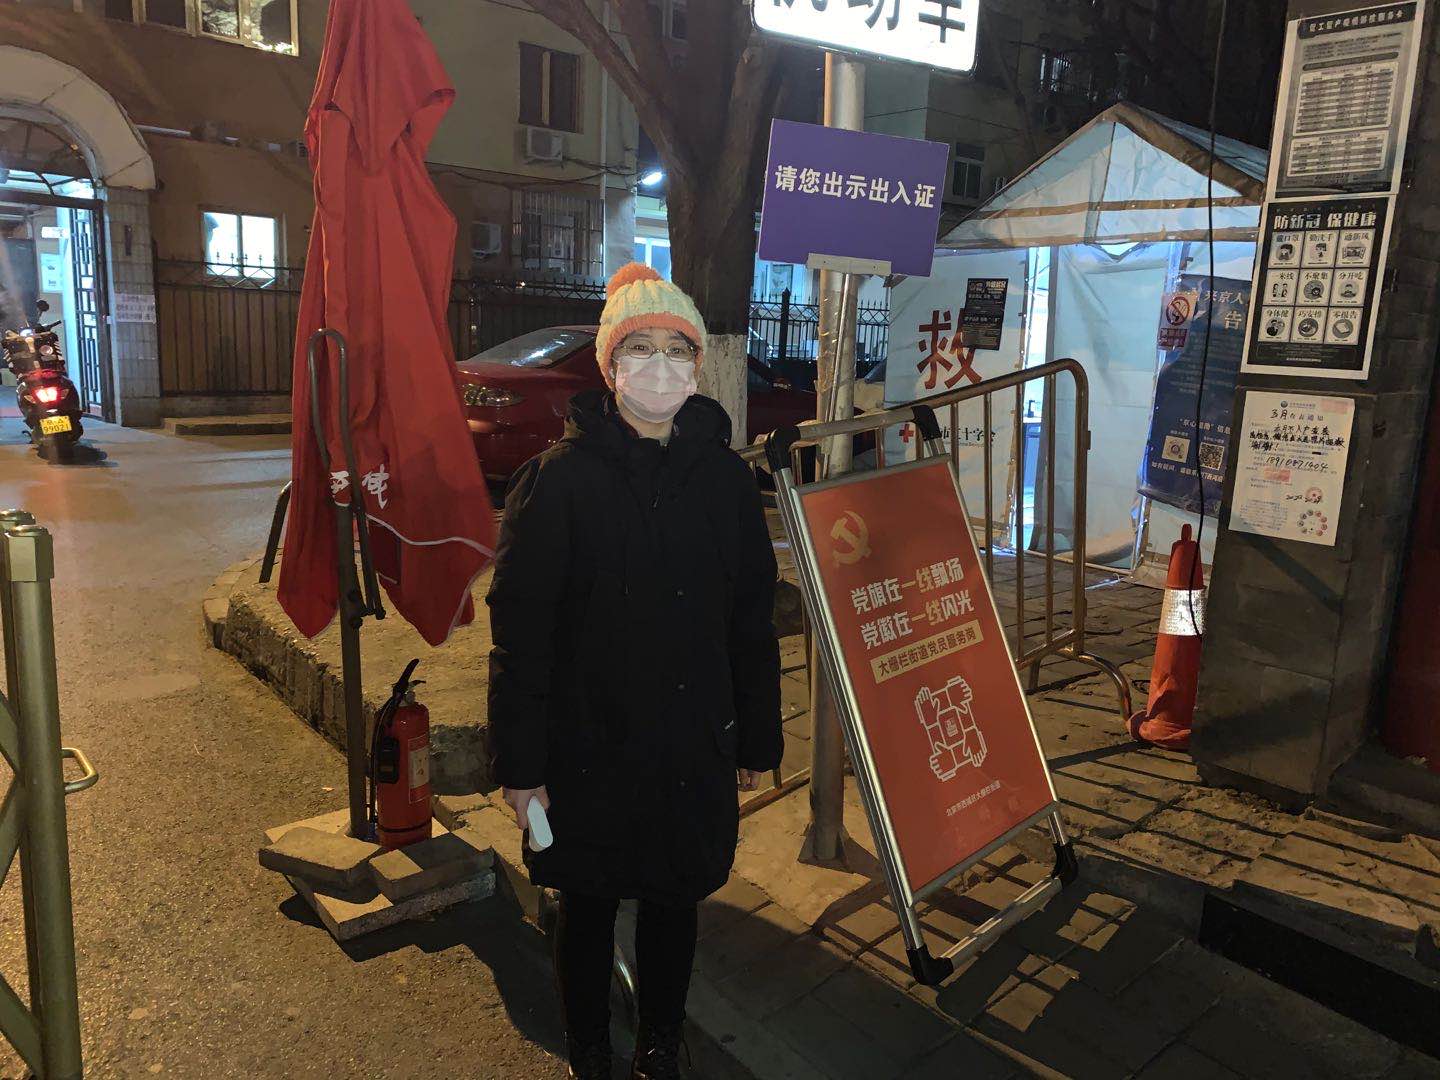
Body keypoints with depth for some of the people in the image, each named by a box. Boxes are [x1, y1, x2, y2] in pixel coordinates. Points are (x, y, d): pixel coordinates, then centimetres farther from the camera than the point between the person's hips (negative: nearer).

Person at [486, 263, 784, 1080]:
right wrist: (520, 763, -10)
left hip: (695, 746, 3)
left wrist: (758, 740, 8)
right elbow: (520, 633, -10)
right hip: (587, 745, -2)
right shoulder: (559, 478, -10)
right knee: (589, 907, 15)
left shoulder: (727, 477, 0)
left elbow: (753, 622, 6)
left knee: (675, 904, 18)